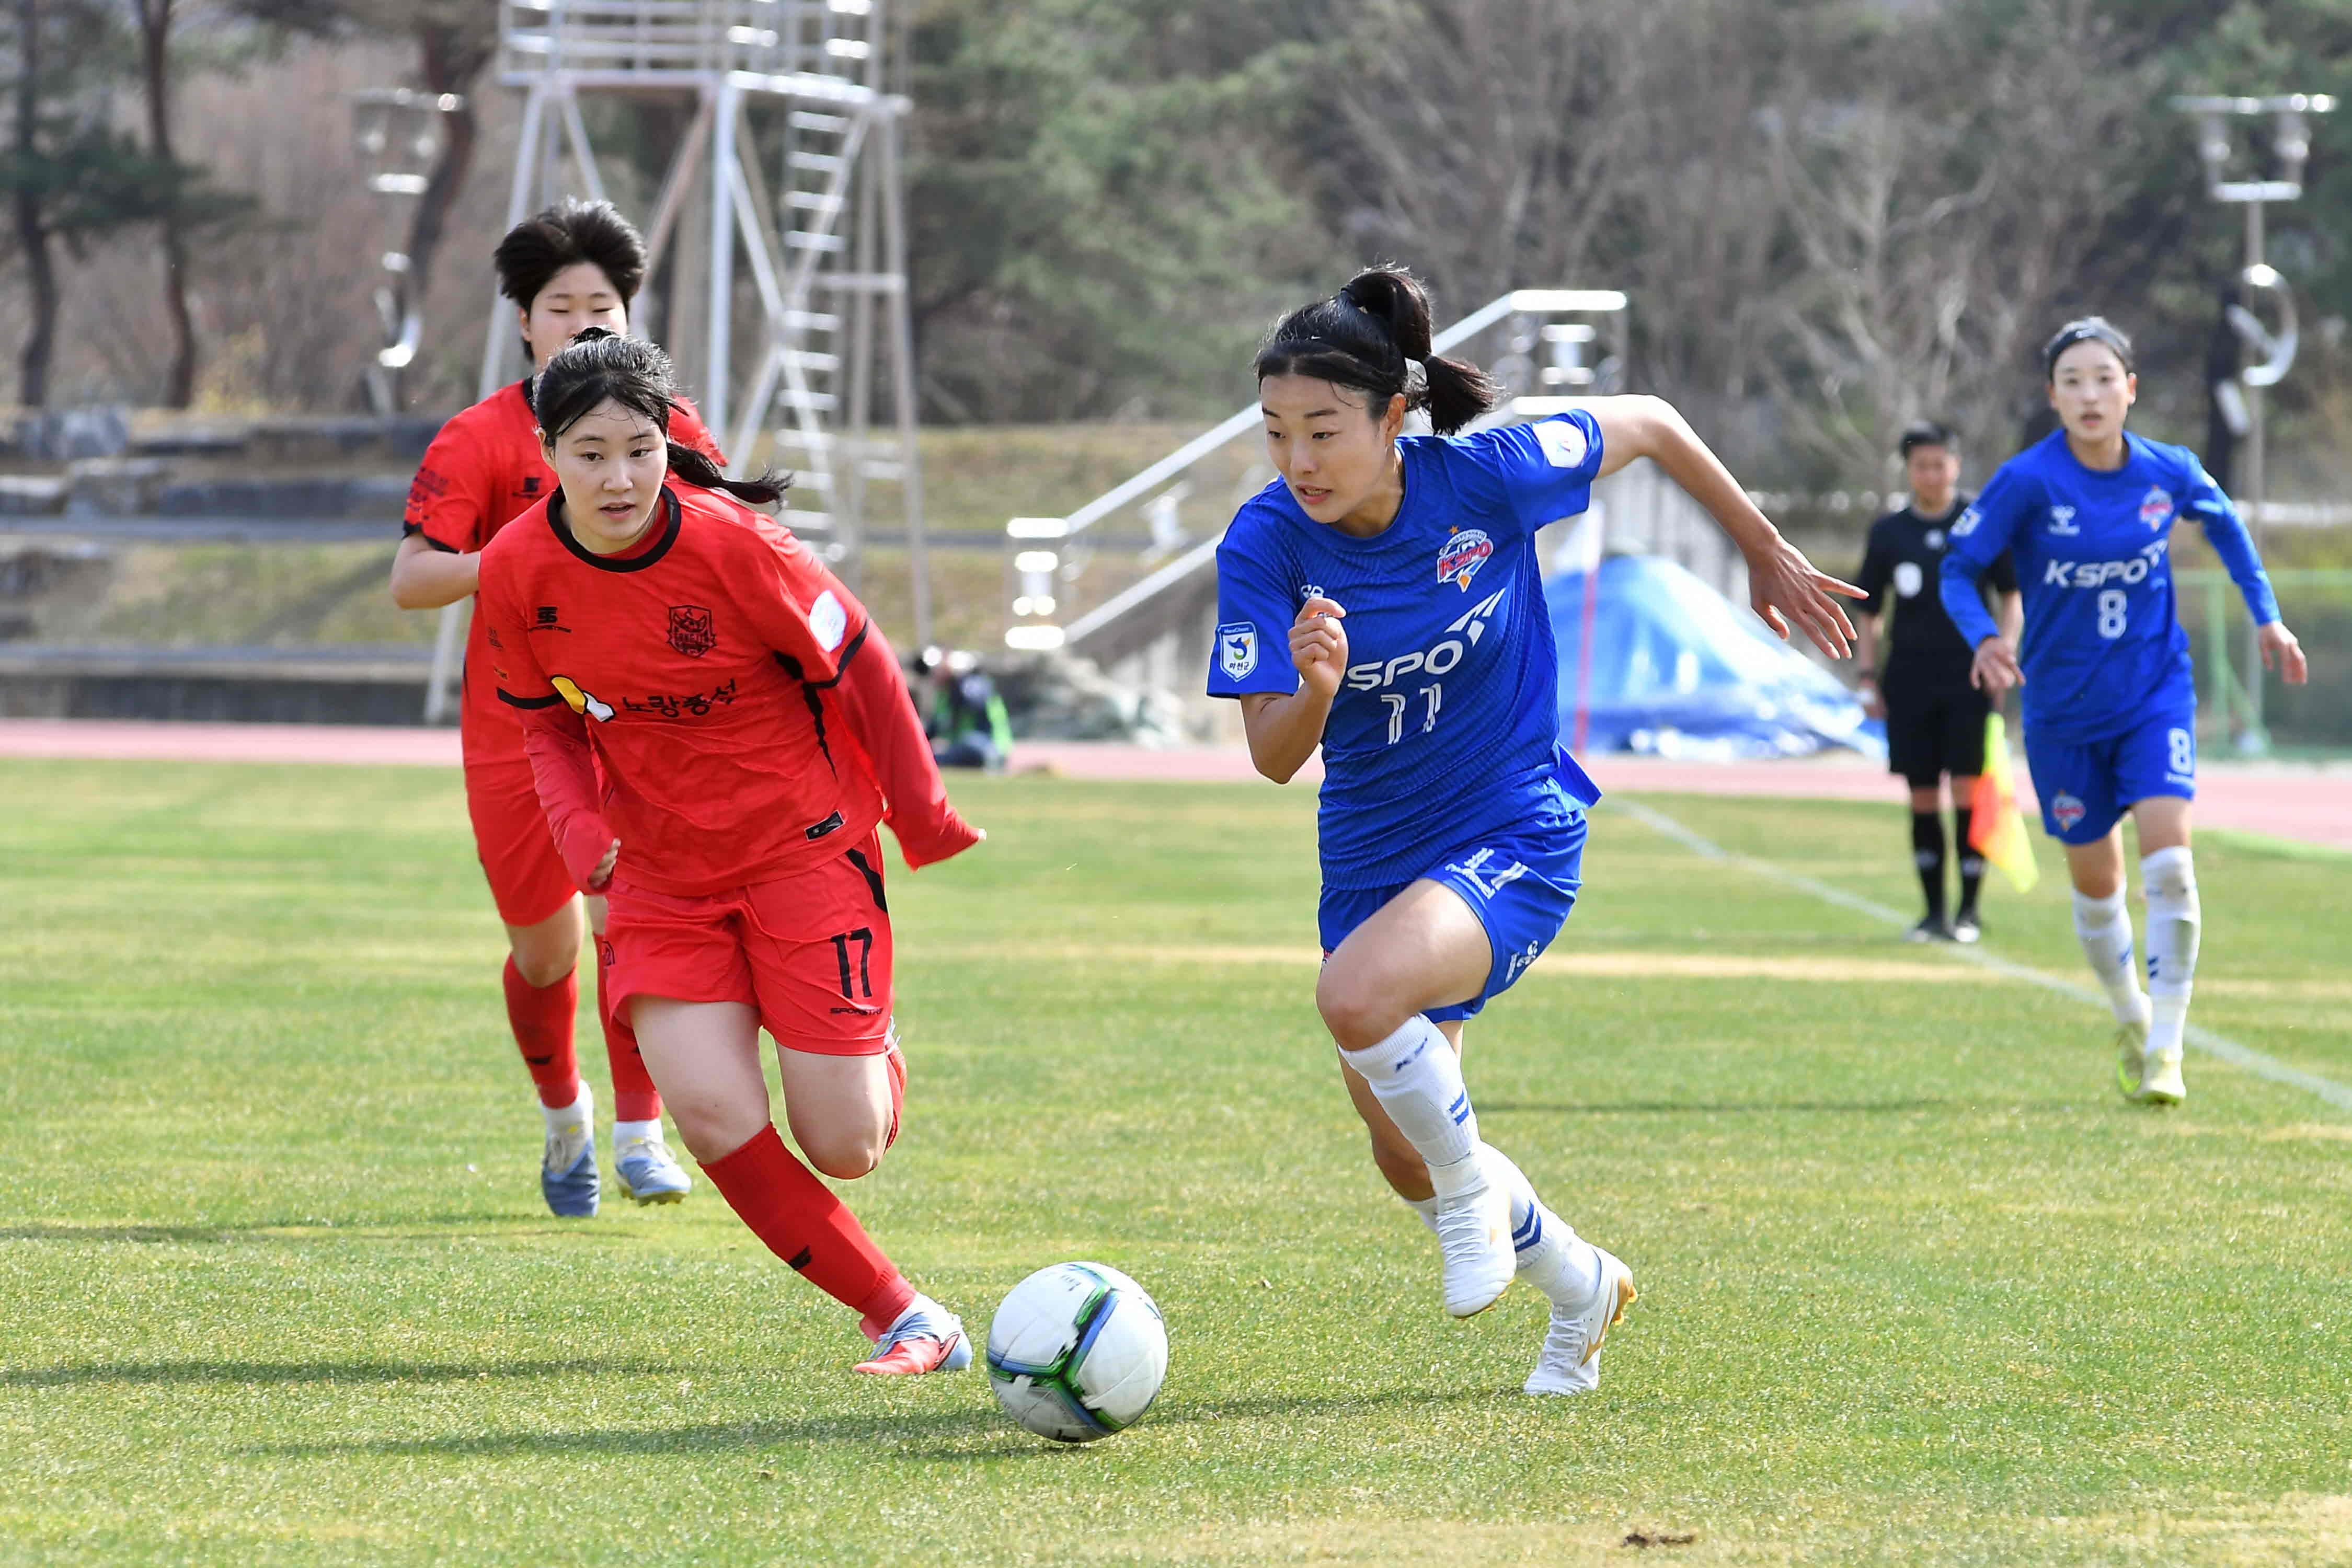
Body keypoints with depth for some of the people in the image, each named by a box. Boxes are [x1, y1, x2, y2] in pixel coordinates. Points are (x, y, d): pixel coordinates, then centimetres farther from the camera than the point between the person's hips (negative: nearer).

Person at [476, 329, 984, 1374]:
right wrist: (583, 832, -12)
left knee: (842, 1148, -7)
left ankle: (878, 1060, 33)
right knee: (716, 1120, -17)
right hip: (661, 875, 3)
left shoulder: (733, 544, -21)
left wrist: (923, 816, 0)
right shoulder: (518, 570, -10)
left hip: (806, 847, -3)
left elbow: (859, 663, -7)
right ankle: (903, 1318, 0)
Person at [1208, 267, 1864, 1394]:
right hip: (1371, 855, 4)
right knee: (1404, 1159, 11)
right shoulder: (1264, 544, -16)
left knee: (1356, 997, -33)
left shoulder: (1486, 477, -20)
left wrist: (1766, 555, 10)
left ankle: (1472, 1187, -5)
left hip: (1514, 836, -4)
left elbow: (1648, 426, -1)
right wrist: (1313, 689, -39)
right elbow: (1272, 758, -16)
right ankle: (1581, 1285, 39)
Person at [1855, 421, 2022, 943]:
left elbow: (2011, 596, 6)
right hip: (1910, 681, 2)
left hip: (1968, 681, -2)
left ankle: (1969, 911, 1)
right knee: (1923, 798, 4)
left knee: (1968, 793, -7)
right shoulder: (1888, 533, 7)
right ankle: (1933, 910, 13)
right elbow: (1868, 612, 13)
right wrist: (1867, 677, 4)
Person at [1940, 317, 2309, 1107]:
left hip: (2155, 692, 0)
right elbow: (1958, 567, -11)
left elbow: (2226, 525, 14)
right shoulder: (2029, 481, -16)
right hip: (2064, 707, 0)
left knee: (2167, 857, -17)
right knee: (2095, 880, 10)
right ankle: (2129, 1017, 37)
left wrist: (2267, 617, 12)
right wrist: (1985, 639, -29)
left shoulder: (2170, 473, -8)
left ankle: (2165, 1047, -11)